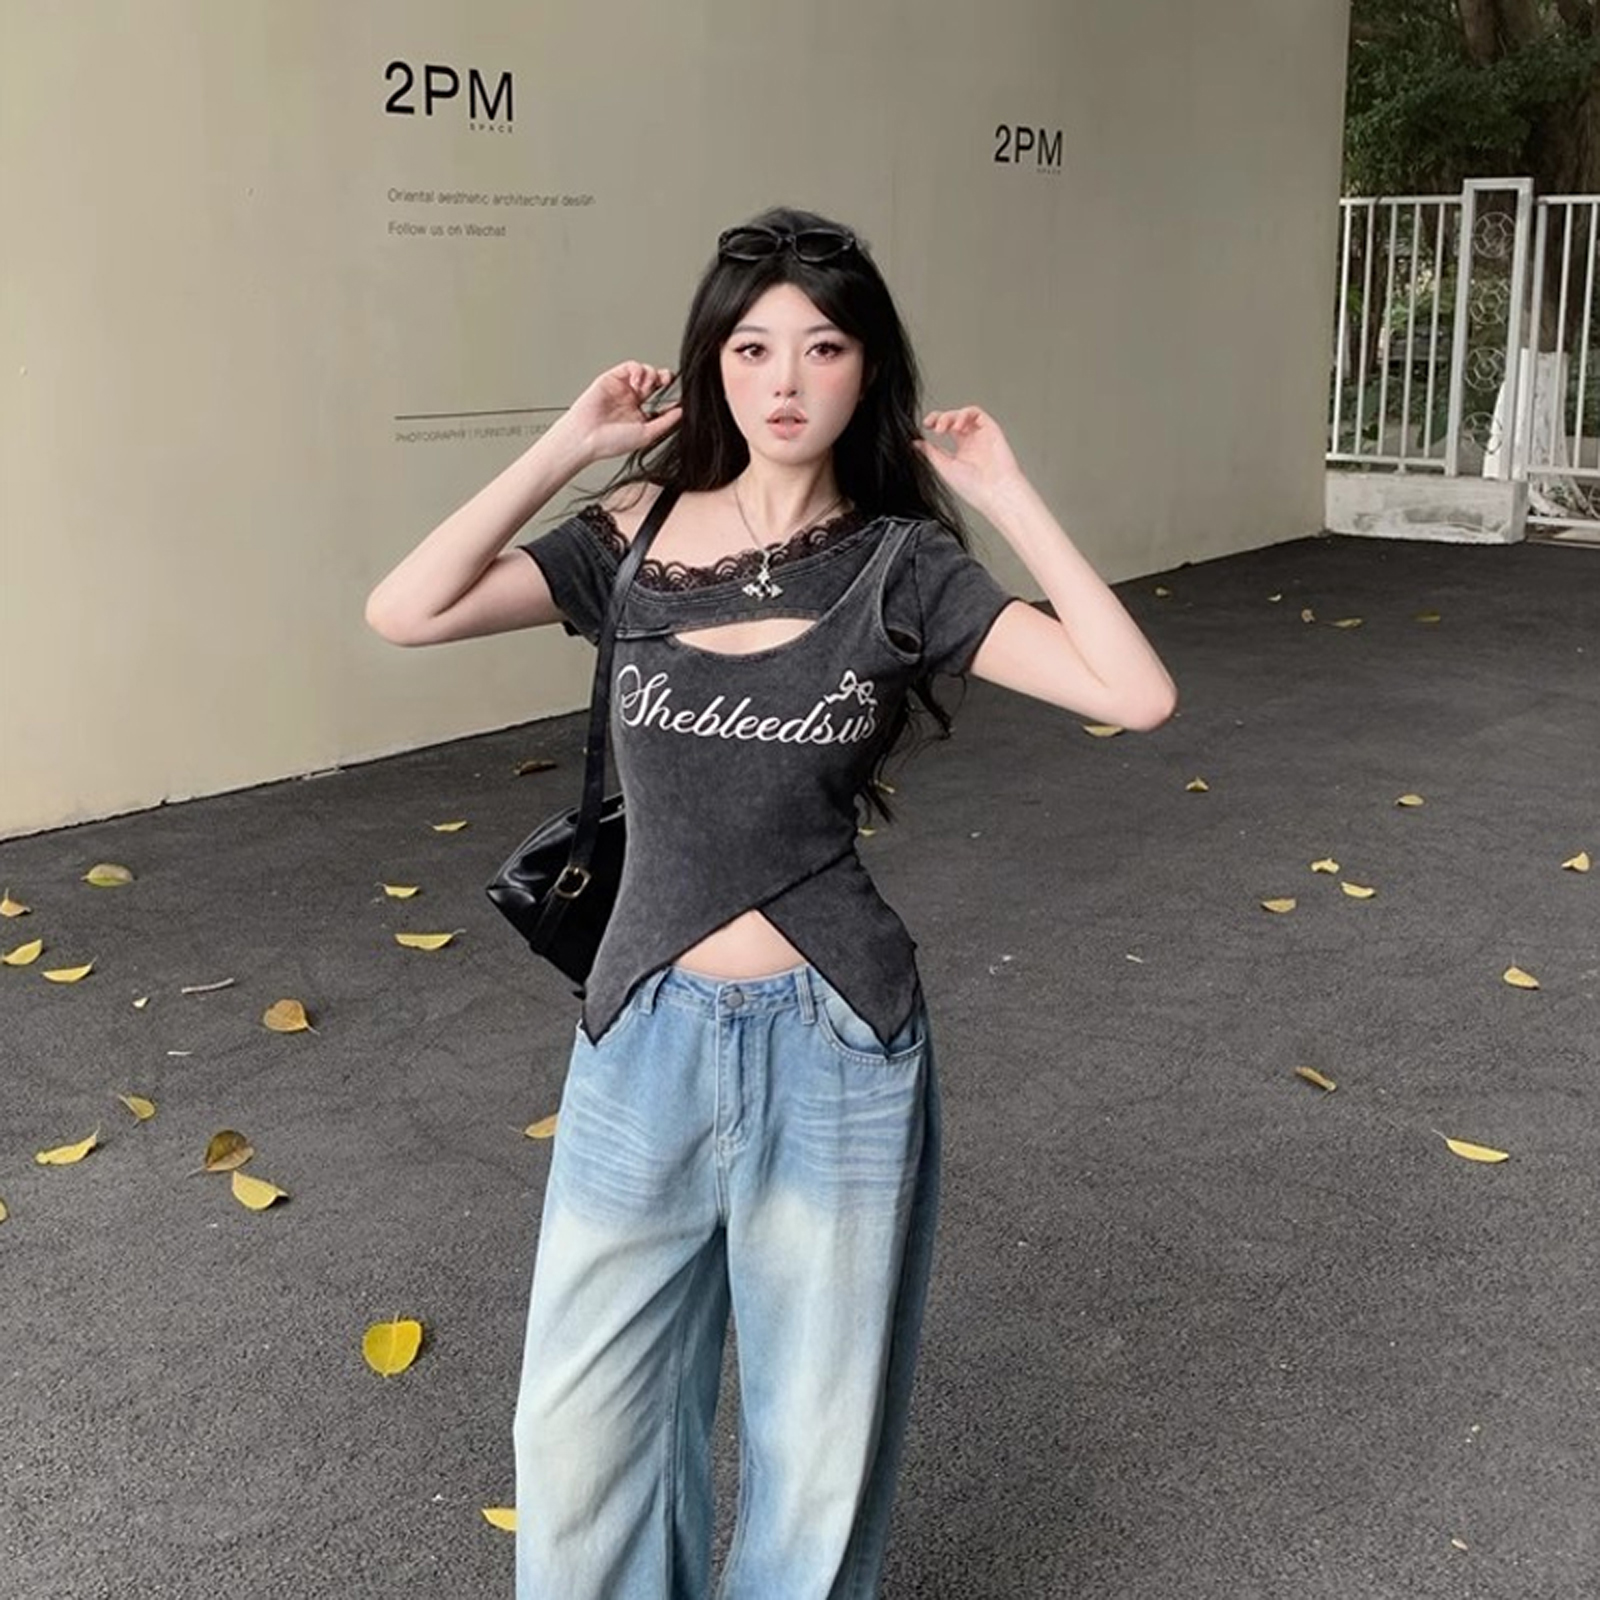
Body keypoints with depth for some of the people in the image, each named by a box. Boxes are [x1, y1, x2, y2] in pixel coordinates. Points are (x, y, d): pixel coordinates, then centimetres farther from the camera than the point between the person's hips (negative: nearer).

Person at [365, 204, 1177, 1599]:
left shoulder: (900, 563, -5)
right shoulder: (641, 536, 0)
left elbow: (1137, 694, -16)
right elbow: (407, 612, -14)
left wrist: (1006, 495, -12)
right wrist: (572, 447, -10)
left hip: (834, 1047, -1)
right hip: (646, 1034, 2)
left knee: (819, 1431, 15)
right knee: (581, 1427, 14)